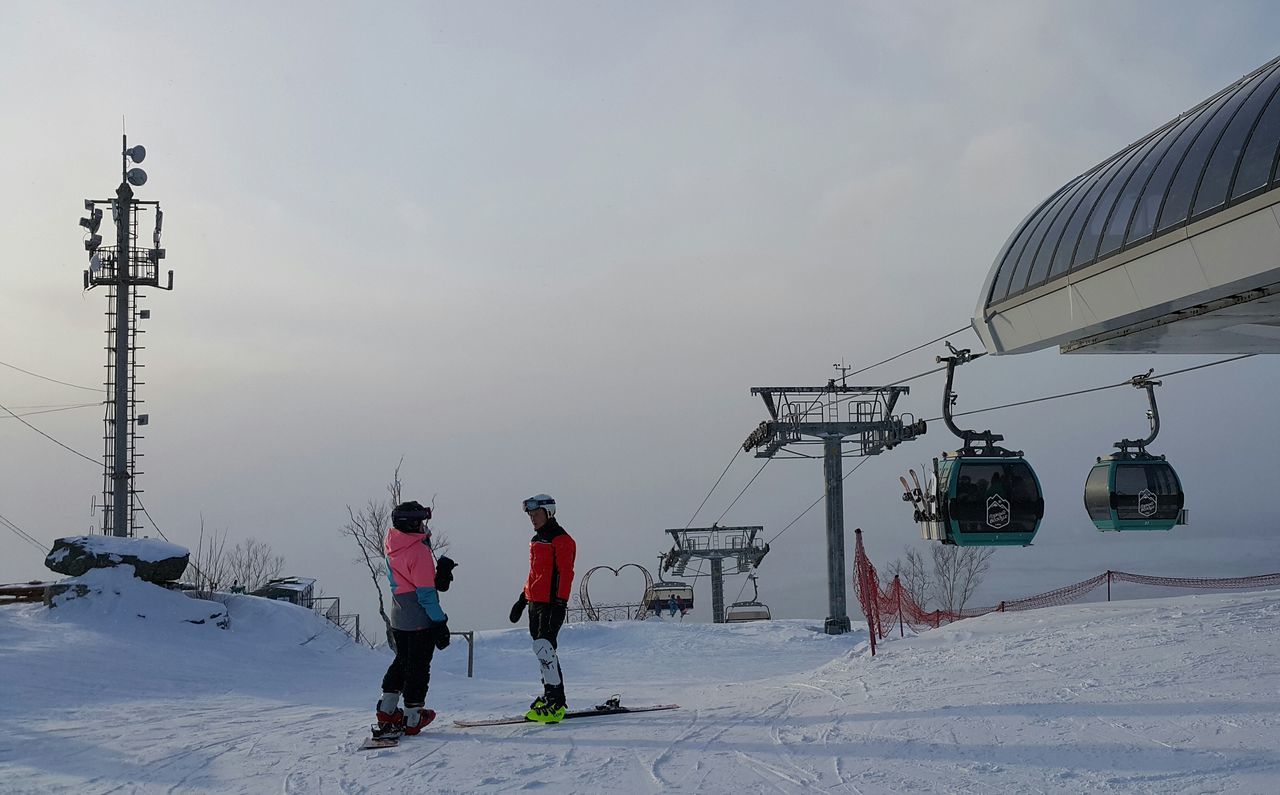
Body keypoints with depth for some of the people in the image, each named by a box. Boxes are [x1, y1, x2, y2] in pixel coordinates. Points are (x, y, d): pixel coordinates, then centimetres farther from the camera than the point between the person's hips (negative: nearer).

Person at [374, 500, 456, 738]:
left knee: (402, 661, 20)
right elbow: (426, 592, -19)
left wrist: (440, 574, 4)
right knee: (418, 667, 3)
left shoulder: (391, 548, 6)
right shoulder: (419, 549, -19)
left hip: (398, 619, 7)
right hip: (421, 620, -7)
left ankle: (386, 711, 19)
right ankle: (413, 719, 9)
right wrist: (440, 623, -14)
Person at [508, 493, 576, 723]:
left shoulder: (561, 540, -9)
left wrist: (560, 603, -22)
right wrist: (522, 599, 26)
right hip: (535, 603, 9)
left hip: (551, 603, -9)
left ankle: (556, 702, -17)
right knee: (542, 648, 12)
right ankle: (551, 696, 20)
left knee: (544, 646, -17)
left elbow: (565, 573, -15)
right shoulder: (537, 539, 20)